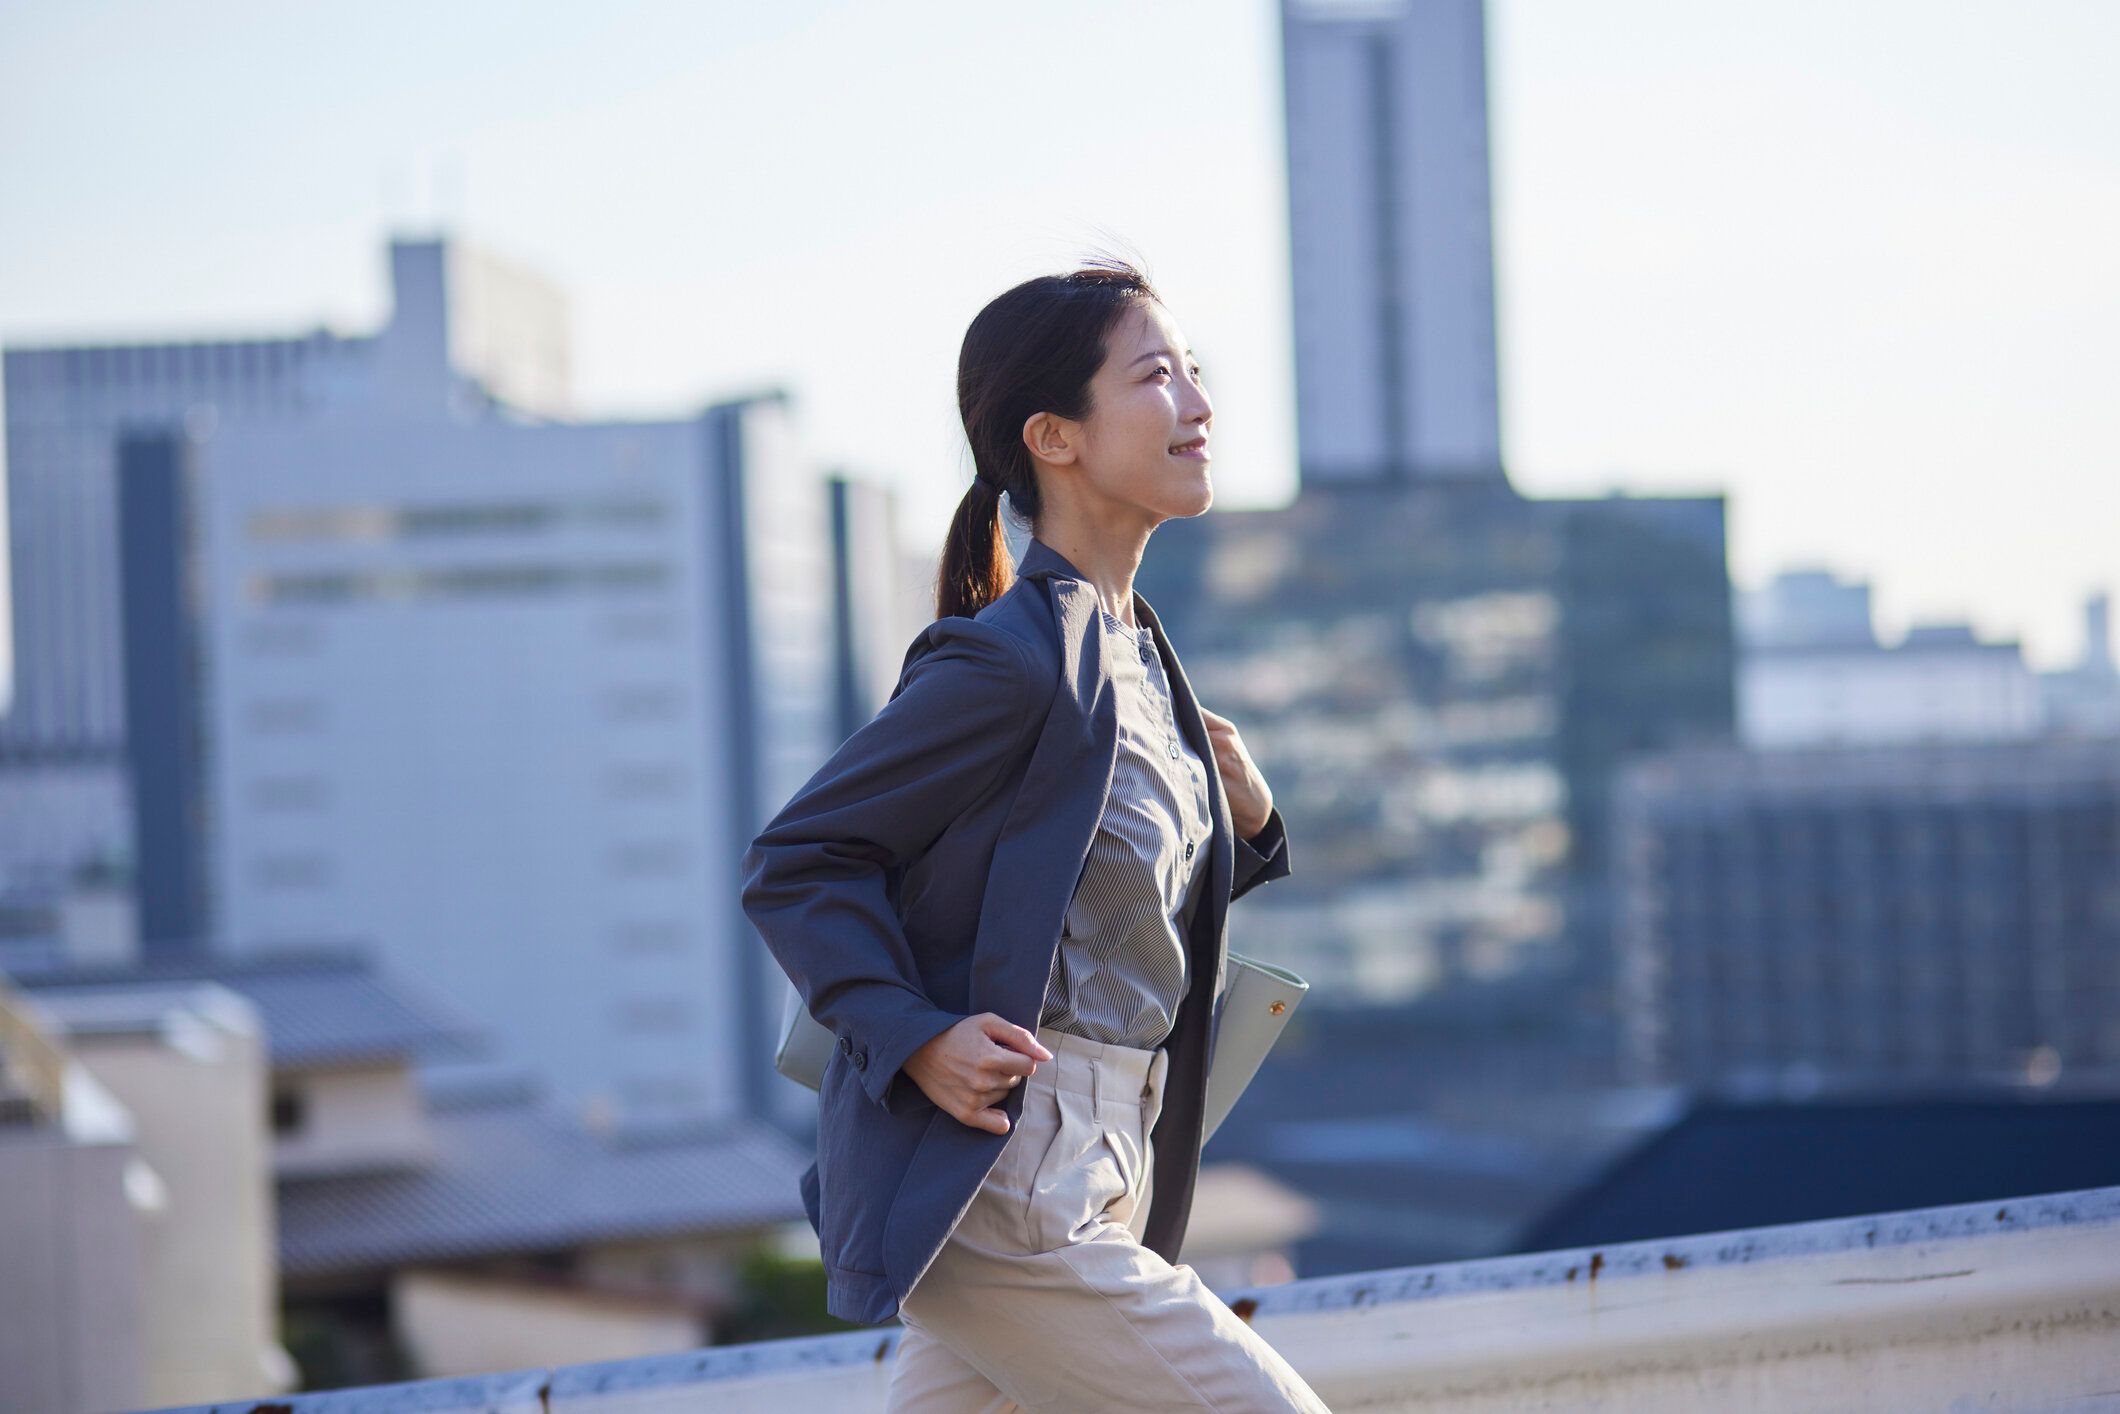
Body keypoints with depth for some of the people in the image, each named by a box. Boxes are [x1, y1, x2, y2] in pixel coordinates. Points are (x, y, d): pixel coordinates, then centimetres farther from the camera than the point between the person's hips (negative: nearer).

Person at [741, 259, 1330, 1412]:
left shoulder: (1136, 656, 13)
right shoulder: (1010, 662, -14)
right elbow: (792, 865, -11)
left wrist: (1242, 824, 5)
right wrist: (915, 1037, -22)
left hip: (1097, 1175, 9)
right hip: (995, 1189, -9)